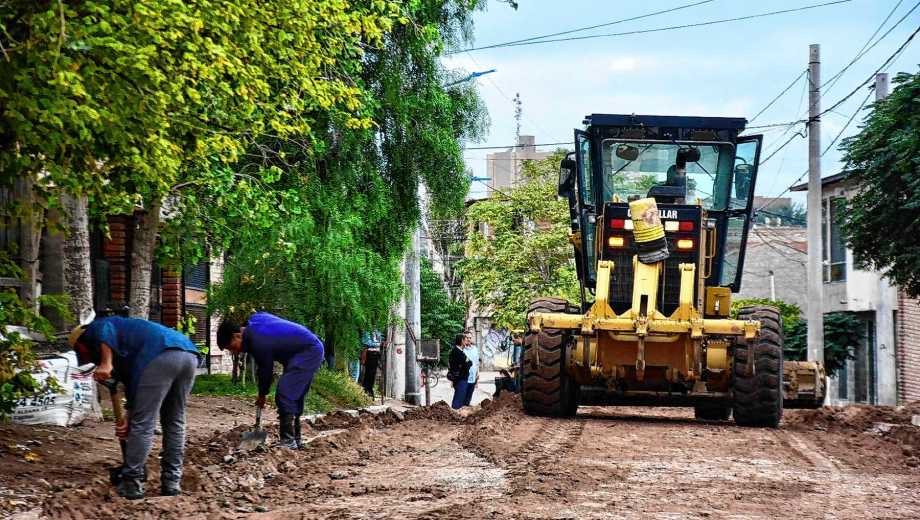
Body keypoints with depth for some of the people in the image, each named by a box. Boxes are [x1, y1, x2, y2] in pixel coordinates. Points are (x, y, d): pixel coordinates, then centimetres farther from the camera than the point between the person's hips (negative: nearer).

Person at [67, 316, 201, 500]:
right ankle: (171, 482, 21)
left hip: (161, 355, -8)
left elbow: (105, 329, -6)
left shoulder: (94, 329, 19)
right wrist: (129, 420, 34)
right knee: (174, 422, 19)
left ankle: (131, 484, 4)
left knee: (142, 425, 0)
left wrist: (105, 363, -15)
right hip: (190, 355, 8)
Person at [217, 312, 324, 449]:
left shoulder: (258, 342, -23)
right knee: (294, 397, 13)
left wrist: (262, 395, 7)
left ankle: (288, 441, -16)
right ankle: (296, 439, 18)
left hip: (308, 352, -10)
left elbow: (266, 370, -10)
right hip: (313, 350, 10)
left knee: (284, 395, -15)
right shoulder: (253, 320, 4)